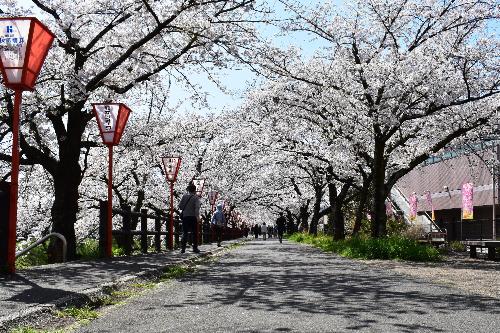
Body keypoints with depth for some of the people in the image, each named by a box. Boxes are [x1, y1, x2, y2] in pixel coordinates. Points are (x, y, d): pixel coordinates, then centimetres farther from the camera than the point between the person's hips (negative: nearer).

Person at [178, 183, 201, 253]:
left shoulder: (184, 196, 3)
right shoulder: (196, 197, -5)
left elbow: (180, 206, 4)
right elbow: (197, 208, -15)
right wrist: (197, 217, -17)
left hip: (185, 216, 3)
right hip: (193, 217, -2)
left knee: (184, 233, 6)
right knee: (194, 233, 6)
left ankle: (183, 248, -1)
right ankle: (195, 248, 5)